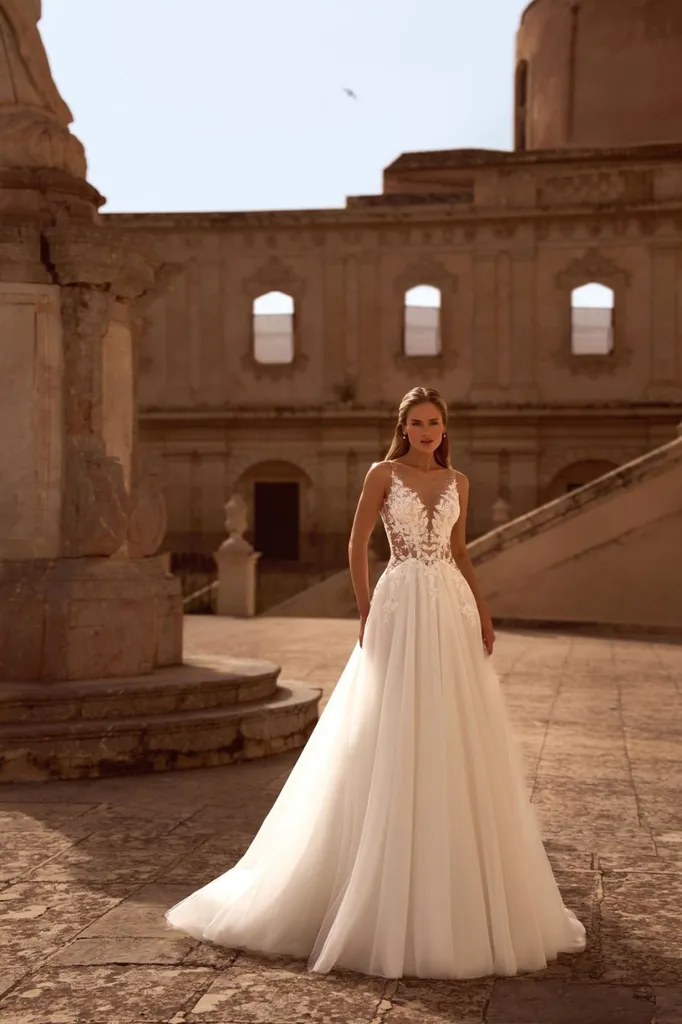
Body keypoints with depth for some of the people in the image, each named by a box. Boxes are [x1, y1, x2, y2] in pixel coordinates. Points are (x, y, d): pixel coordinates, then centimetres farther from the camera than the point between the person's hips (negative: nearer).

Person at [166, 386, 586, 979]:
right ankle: (385, 882, 8)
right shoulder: (384, 474, 0)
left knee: (457, 742, 6)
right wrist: (366, 613, -7)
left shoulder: (458, 481, 12)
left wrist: (483, 612, 8)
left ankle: (464, 882, 18)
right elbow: (357, 545, -1)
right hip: (402, 608, -4)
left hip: (452, 610, 5)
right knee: (392, 739, -3)